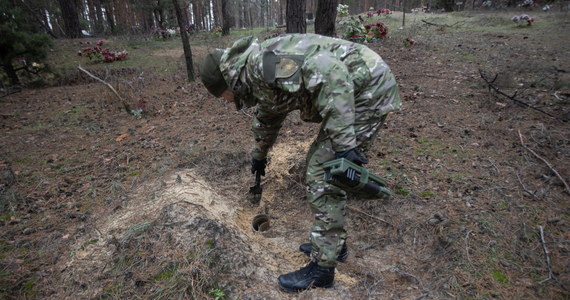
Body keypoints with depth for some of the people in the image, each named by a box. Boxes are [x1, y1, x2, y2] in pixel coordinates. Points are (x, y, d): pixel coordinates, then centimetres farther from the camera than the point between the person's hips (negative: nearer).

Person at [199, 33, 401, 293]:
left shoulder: (260, 62, -18)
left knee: (323, 177, -8)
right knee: (319, 163, 15)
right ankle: (334, 242, 28)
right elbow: (266, 117, 32)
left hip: (367, 88, -10)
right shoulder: (260, 78, 14)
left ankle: (322, 268, 8)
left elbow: (329, 73, -30)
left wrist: (344, 142, -31)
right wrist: (259, 154, 47)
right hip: (358, 91, 10)